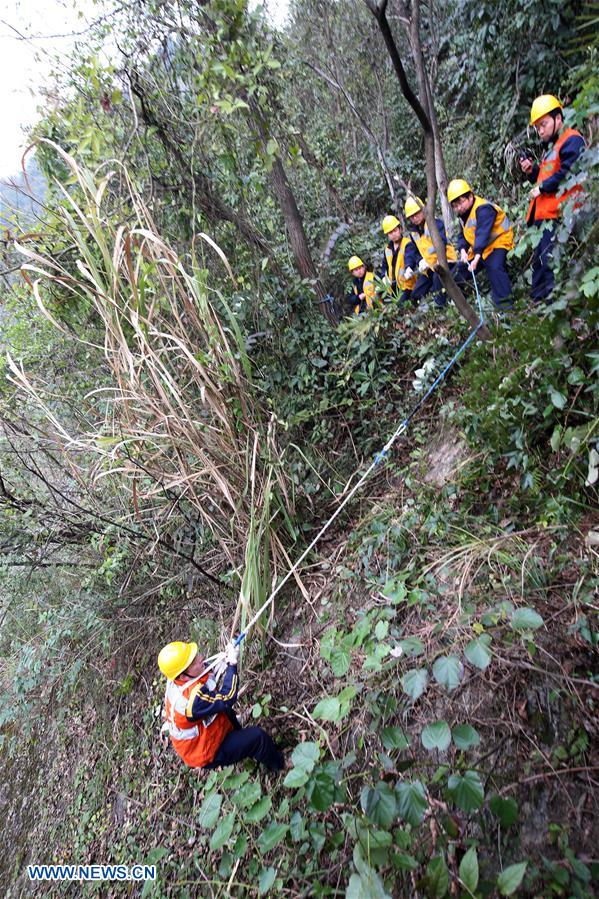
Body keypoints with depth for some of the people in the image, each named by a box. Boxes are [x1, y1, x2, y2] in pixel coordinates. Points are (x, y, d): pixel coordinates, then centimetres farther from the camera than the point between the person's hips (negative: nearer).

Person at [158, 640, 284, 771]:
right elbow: (227, 698, -29)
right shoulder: (193, 698, -41)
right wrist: (232, 663, -23)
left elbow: (208, 669, 0)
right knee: (258, 736, -3)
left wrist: (225, 659, -16)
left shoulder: (176, 680, -16)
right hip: (207, 755, -8)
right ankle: (279, 764, 24)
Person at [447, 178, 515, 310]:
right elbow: (463, 236, 3)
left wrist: (477, 258, -47)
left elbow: (483, 234, -37)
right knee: (462, 268, 11)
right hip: (479, 247, 9)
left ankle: (504, 302, -27)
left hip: (498, 242, -9)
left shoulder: (483, 209, -27)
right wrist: (463, 250, -19)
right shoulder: (463, 214, 2)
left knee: (494, 267, -31)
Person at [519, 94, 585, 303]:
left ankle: (552, 300, -17)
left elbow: (567, 174, -16)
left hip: (558, 215, -10)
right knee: (540, 260, 10)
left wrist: (541, 188, -9)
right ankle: (539, 300, 15)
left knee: (549, 261, -17)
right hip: (544, 213, 10)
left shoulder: (572, 141, -4)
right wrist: (531, 171, 12)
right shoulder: (551, 147, 26)